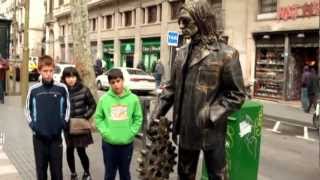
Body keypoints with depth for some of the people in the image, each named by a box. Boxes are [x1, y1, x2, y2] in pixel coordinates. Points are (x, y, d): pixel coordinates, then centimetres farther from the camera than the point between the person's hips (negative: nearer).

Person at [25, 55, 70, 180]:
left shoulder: (62, 88, -4)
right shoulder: (33, 90, -3)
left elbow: (67, 107, 7)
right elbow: (28, 109, 8)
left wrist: (63, 123, -4)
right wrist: (32, 124, -5)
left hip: (56, 136, 0)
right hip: (39, 136, 1)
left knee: (57, 170, 8)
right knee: (41, 168, 10)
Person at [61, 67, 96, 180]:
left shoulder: (84, 90, -6)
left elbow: (93, 105, 3)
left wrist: (85, 117, -7)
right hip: (67, 126, 2)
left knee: (81, 151, 0)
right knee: (69, 151, 10)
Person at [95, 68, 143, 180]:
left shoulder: (133, 98, -5)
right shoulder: (104, 99, -5)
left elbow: (138, 118, 1)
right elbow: (98, 118, 2)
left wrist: (131, 133, -9)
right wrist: (105, 132, -10)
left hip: (127, 143, 0)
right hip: (109, 143, 0)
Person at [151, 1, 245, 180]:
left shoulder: (225, 53, -11)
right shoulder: (182, 52, 6)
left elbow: (237, 94, -10)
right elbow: (172, 87, 13)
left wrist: (210, 114, -18)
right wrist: (158, 113, 4)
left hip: (211, 131, -5)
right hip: (186, 129, 5)